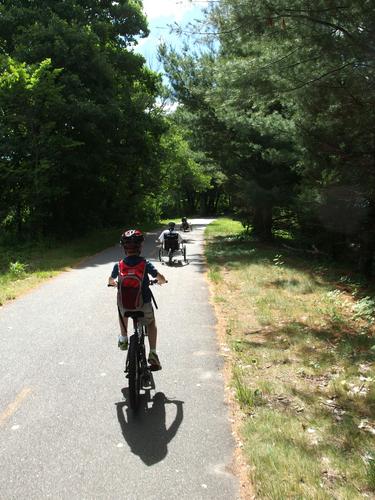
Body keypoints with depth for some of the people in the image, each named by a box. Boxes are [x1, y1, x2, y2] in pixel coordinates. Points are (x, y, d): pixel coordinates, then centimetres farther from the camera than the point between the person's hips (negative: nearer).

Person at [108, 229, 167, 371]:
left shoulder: (119, 265, -4)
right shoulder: (145, 263, -10)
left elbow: (110, 281, 15)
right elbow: (161, 279, -8)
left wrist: (115, 283, 38)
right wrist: (160, 281, 16)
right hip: (144, 305, -1)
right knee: (151, 323, 27)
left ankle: (123, 339, 35)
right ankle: (153, 353, 15)